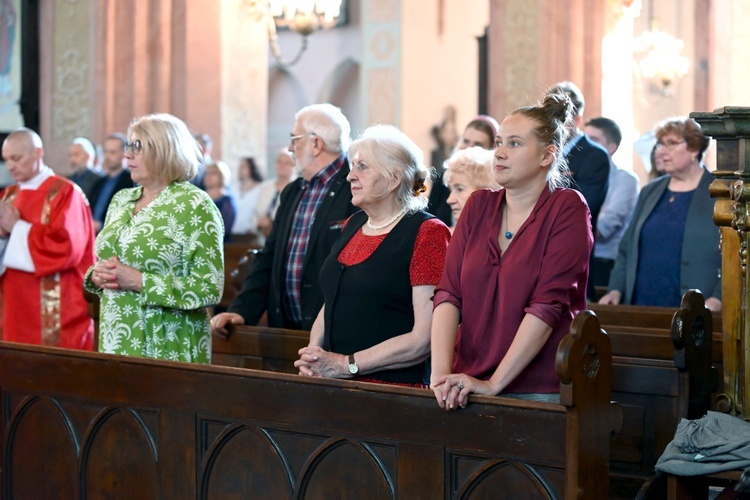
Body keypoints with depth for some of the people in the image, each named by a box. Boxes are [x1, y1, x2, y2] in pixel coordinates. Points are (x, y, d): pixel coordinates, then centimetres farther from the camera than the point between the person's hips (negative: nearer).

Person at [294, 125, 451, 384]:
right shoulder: (352, 226, 17)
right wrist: (313, 352, 4)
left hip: (396, 387, -5)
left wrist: (348, 364, -12)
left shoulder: (427, 233, -5)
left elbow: (425, 337, -12)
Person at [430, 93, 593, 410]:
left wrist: (493, 384, -19)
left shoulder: (567, 208, -6)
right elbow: (448, 293, 0)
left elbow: (548, 305, -15)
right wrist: (441, 373, -15)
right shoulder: (479, 205, 9)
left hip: (540, 391, -4)